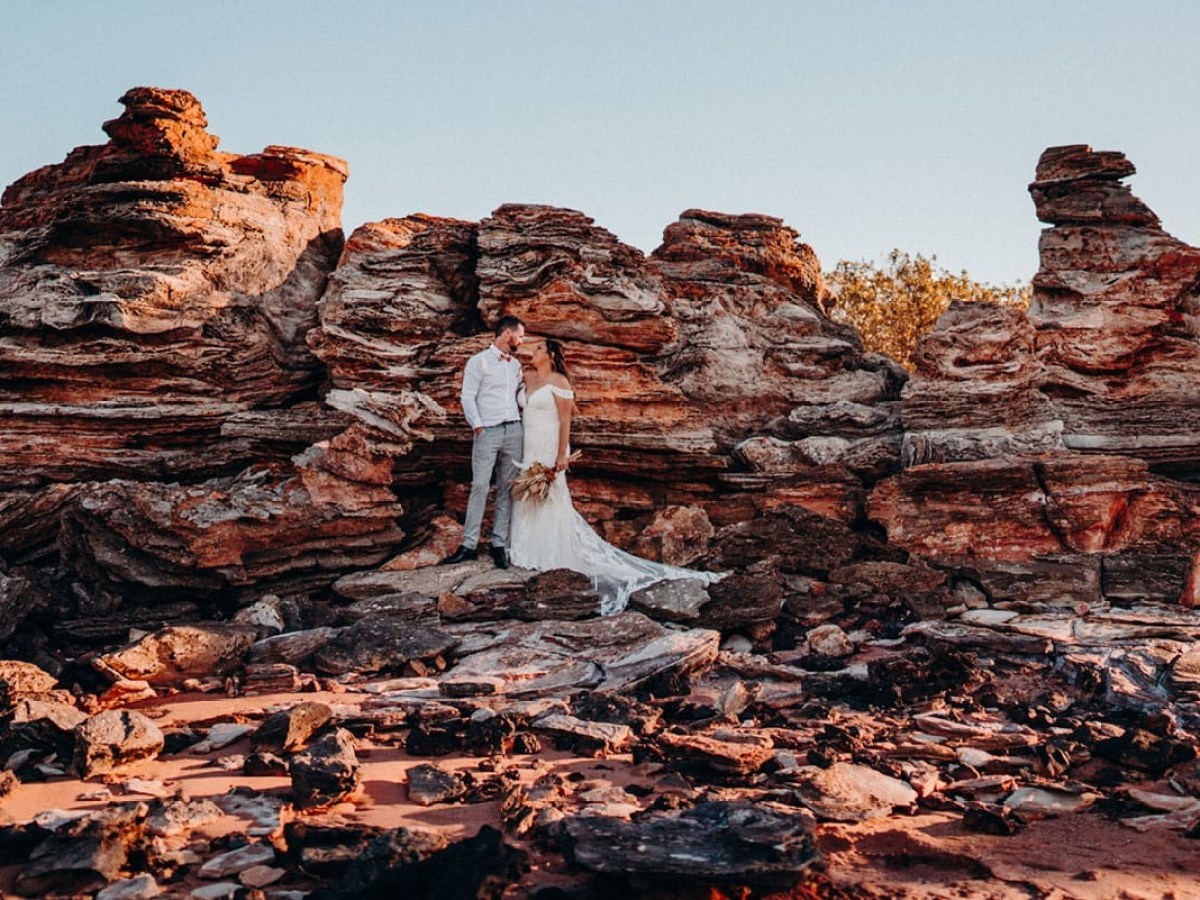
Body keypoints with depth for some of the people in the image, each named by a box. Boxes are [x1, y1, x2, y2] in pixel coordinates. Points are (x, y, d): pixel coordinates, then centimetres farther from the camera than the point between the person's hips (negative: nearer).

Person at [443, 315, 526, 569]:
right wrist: (478, 427, -9)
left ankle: (500, 544, 9)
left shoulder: (515, 365, 18)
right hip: (488, 432, -5)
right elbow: (467, 397, -3)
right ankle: (469, 545, -2)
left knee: (506, 489, 4)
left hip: (514, 431, 5)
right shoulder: (479, 361, 0)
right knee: (480, 486, -7)